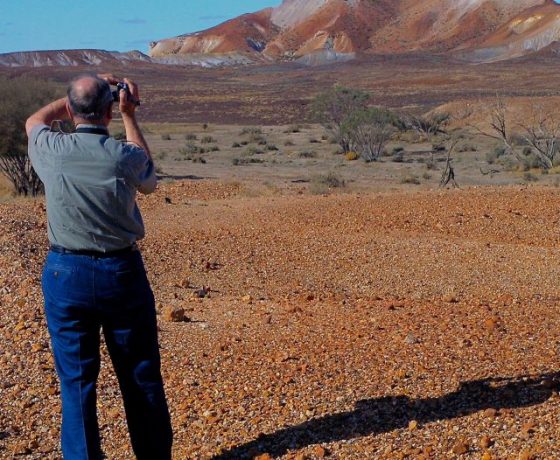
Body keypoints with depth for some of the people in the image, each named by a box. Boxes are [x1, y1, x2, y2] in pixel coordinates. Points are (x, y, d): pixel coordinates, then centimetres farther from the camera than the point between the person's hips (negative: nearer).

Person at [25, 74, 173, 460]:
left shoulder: (51, 150, -9)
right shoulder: (125, 156, -12)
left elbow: (35, 120, 17)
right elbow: (148, 179, 14)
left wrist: (79, 95, 22)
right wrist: (129, 115, 15)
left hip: (66, 273, 1)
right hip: (122, 272, 0)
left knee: (76, 380, 9)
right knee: (141, 377, 13)